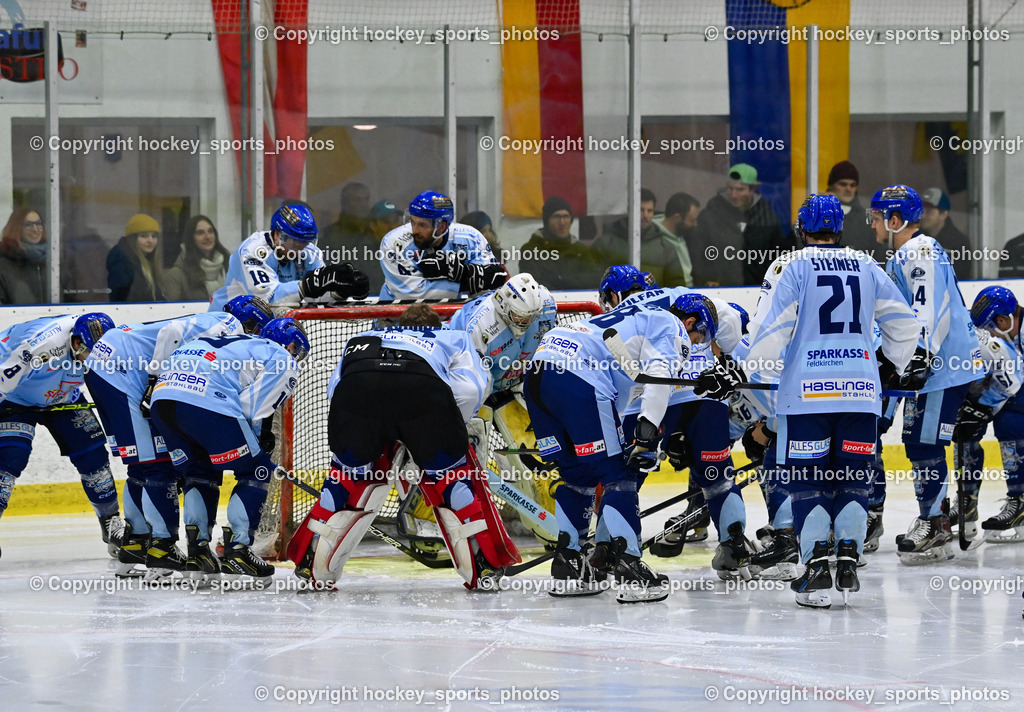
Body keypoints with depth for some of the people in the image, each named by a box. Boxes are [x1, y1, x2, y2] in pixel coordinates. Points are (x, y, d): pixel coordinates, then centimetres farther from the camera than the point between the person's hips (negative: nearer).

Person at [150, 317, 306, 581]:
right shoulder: (284, 361, 14)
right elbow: (252, 409, 3)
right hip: (207, 401, -7)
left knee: (200, 470, 27)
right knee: (256, 472, 8)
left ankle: (197, 547, 18)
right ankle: (237, 550, 0)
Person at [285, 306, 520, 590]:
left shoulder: (360, 340, 45)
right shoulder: (454, 338, 39)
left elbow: (335, 389, 29)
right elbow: (471, 388, 18)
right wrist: (450, 430, 31)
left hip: (357, 384, 2)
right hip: (423, 384, -2)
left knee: (351, 472, 24)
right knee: (450, 471, 17)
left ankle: (312, 565, 23)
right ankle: (484, 566, 15)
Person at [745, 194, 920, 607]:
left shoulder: (795, 268, -3)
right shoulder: (866, 268, 10)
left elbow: (770, 330, -7)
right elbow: (903, 322, 17)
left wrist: (757, 368, 12)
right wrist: (891, 367, 32)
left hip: (807, 394, -3)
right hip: (860, 390, 3)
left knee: (808, 481, 0)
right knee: (854, 478, 11)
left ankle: (816, 569, -11)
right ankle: (848, 563, 1)